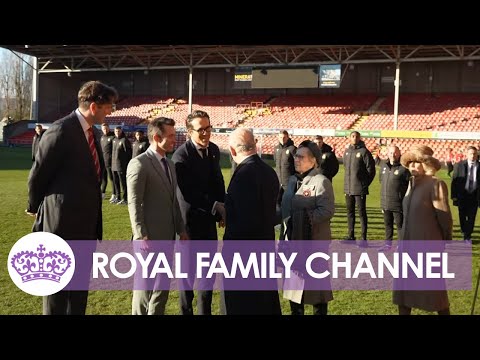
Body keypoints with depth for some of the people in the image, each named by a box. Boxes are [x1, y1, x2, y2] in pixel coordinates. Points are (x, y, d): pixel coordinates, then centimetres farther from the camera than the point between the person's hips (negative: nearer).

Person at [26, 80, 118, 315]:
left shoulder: (89, 131, 9)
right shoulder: (61, 131, -18)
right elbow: (38, 174, -10)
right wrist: (36, 207, 4)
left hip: (86, 221, 8)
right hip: (63, 220, -8)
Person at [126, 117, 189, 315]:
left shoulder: (169, 163, 13)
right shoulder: (139, 164, -13)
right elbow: (134, 204, -16)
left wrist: (181, 229, 14)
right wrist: (141, 236, -19)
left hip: (167, 236, 8)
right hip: (149, 237, -8)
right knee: (145, 283, 5)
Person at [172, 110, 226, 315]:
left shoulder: (214, 150, 3)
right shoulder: (181, 155, -19)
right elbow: (188, 193, -24)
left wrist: (222, 209, 5)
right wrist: (215, 206, -24)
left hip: (209, 218, 6)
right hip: (190, 219, -6)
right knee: (189, 268, 8)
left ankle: (205, 310, 30)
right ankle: (186, 310, 26)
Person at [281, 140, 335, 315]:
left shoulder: (321, 182, -12)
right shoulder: (293, 180, 12)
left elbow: (327, 210, -21)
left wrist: (307, 219, -25)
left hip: (313, 242, -7)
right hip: (293, 240, 8)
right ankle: (296, 311, 31)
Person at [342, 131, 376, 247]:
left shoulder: (364, 151, -9)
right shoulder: (347, 151, 10)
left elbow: (371, 170, -8)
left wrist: (365, 183, -6)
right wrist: (348, 181, 11)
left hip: (359, 188, -7)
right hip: (348, 188, 7)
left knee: (362, 213, -3)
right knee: (350, 212, 14)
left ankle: (364, 239, 1)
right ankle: (351, 236, 25)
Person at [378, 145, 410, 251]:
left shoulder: (403, 168, -13)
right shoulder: (383, 165, 8)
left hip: (398, 204, -6)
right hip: (385, 203, 6)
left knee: (400, 225, 1)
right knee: (387, 224, 17)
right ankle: (388, 243, 30)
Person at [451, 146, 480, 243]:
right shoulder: (459, 165, -4)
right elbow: (454, 181, -2)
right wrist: (454, 195, -8)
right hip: (462, 196, 0)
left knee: (471, 217, 3)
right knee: (462, 216, 12)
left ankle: (467, 236, 17)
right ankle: (465, 233, 33)